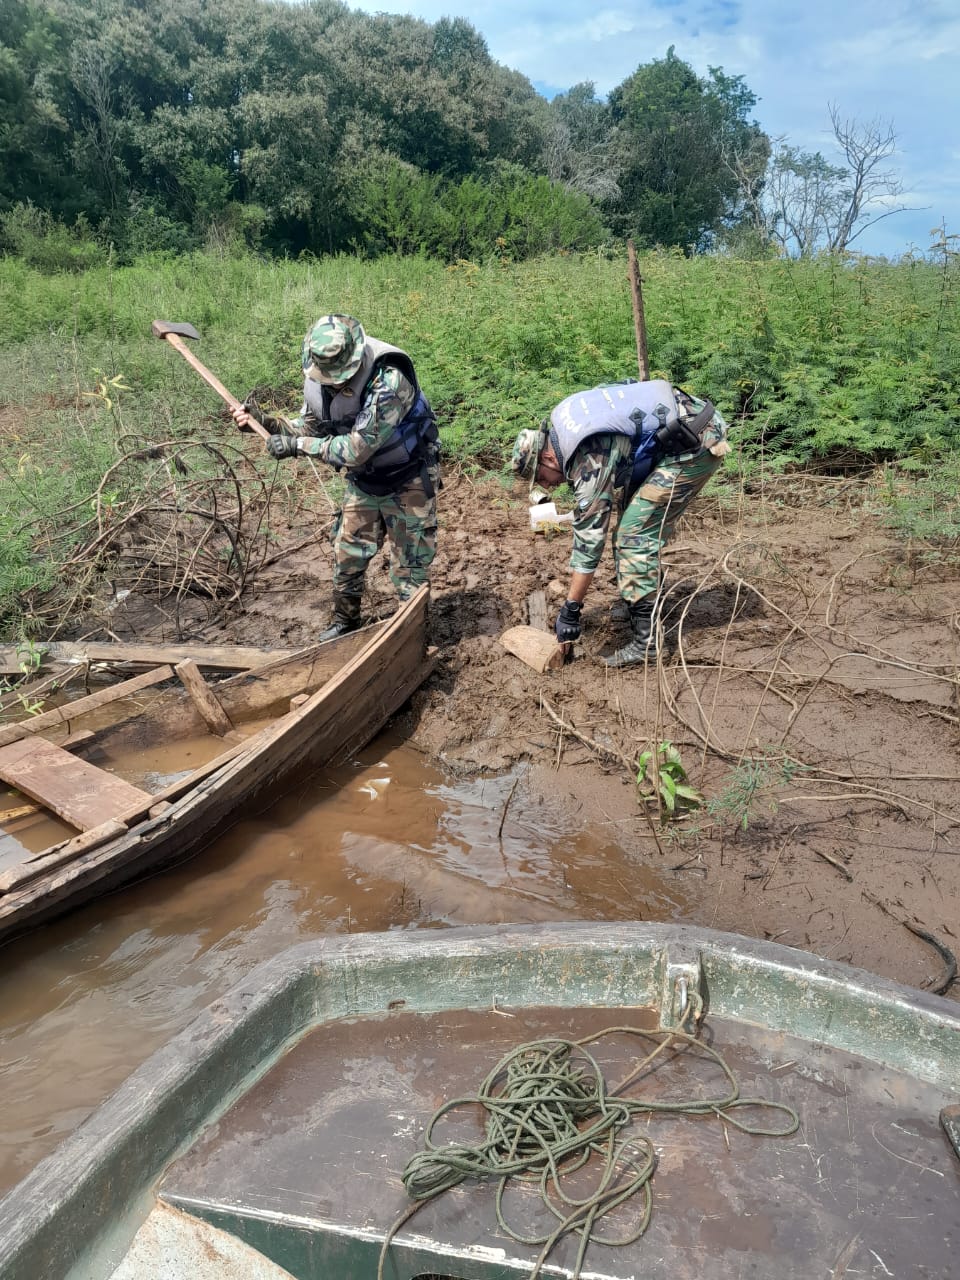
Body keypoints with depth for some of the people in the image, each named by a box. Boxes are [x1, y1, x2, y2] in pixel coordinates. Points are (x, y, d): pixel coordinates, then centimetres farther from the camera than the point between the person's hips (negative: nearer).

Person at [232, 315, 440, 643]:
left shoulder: (388, 380, -35)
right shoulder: (318, 378, -13)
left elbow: (356, 449, -34)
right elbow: (309, 427, 2)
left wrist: (297, 446, -28)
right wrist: (265, 422, -14)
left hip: (408, 480, -6)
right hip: (363, 480, 6)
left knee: (409, 566, 4)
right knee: (347, 554, 14)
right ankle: (344, 622, 34)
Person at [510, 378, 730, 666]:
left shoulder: (590, 461, -22)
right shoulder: (562, 419, 3)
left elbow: (588, 539, -21)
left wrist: (570, 611, -15)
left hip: (695, 444, -10)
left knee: (636, 533, -12)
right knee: (643, 528, 13)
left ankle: (646, 640, -10)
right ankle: (641, 607, 24)